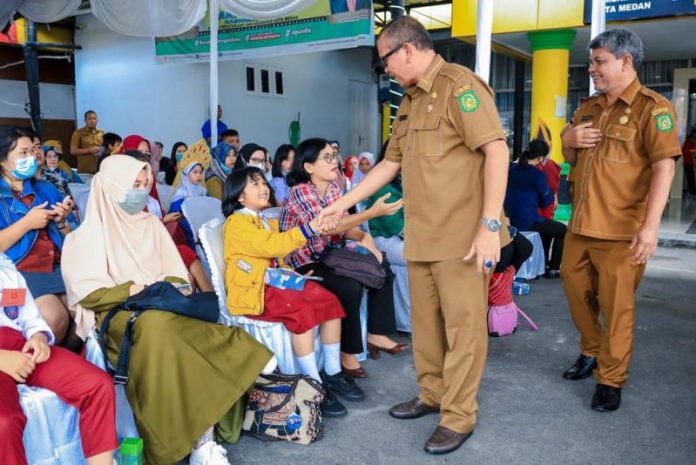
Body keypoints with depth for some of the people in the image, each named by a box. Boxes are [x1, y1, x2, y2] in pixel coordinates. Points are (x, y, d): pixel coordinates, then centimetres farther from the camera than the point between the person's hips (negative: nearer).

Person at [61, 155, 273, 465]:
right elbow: (88, 293, -6)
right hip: (118, 313, -4)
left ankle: (204, 440, -29)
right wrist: (134, 291, -15)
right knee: (157, 330, -38)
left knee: (206, 336, -28)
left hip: (162, 306, 4)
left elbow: (175, 274, 15)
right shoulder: (90, 234, 2)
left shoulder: (152, 225, 17)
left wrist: (172, 288, -7)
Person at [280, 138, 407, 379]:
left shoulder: (333, 187, 4)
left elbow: (344, 225, 6)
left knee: (382, 269, 0)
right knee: (349, 287, -30)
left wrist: (365, 237, -17)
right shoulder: (299, 192, -21)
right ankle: (347, 353, -12)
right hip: (303, 264, -8)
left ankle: (376, 335, 7)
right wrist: (373, 212, -37)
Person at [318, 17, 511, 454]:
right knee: (425, 321, 15)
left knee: (463, 325, 2)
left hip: (462, 235, -8)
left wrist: (490, 225, -21)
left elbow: (496, 150, -17)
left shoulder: (459, 84, -9)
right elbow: (390, 164, 24)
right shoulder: (410, 101, 17)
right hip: (422, 235, 8)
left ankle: (459, 417, 14)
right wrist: (342, 203, 23)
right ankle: (431, 395, 32)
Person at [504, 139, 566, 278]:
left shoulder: (511, 168, 3)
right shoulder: (538, 175, -15)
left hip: (510, 220, 7)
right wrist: (551, 194, 13)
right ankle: (553, 269, 19)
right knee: (562, 229, 17)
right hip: (527, 222, -7)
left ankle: (543, 264, 38)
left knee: (547, 225, 33)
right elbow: (546, 202, -5)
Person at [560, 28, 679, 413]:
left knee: (615, 306, 1)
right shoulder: (588, 107, 14)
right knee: (576, 291, 17)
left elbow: (664, 167, -17)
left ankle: (610, 379, 16)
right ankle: (590, 352, 39)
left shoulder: (652, 107, -8)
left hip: (620, 230, -7)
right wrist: (567, 140, 0)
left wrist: (651, 224, -26)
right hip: (580, 224, 7)